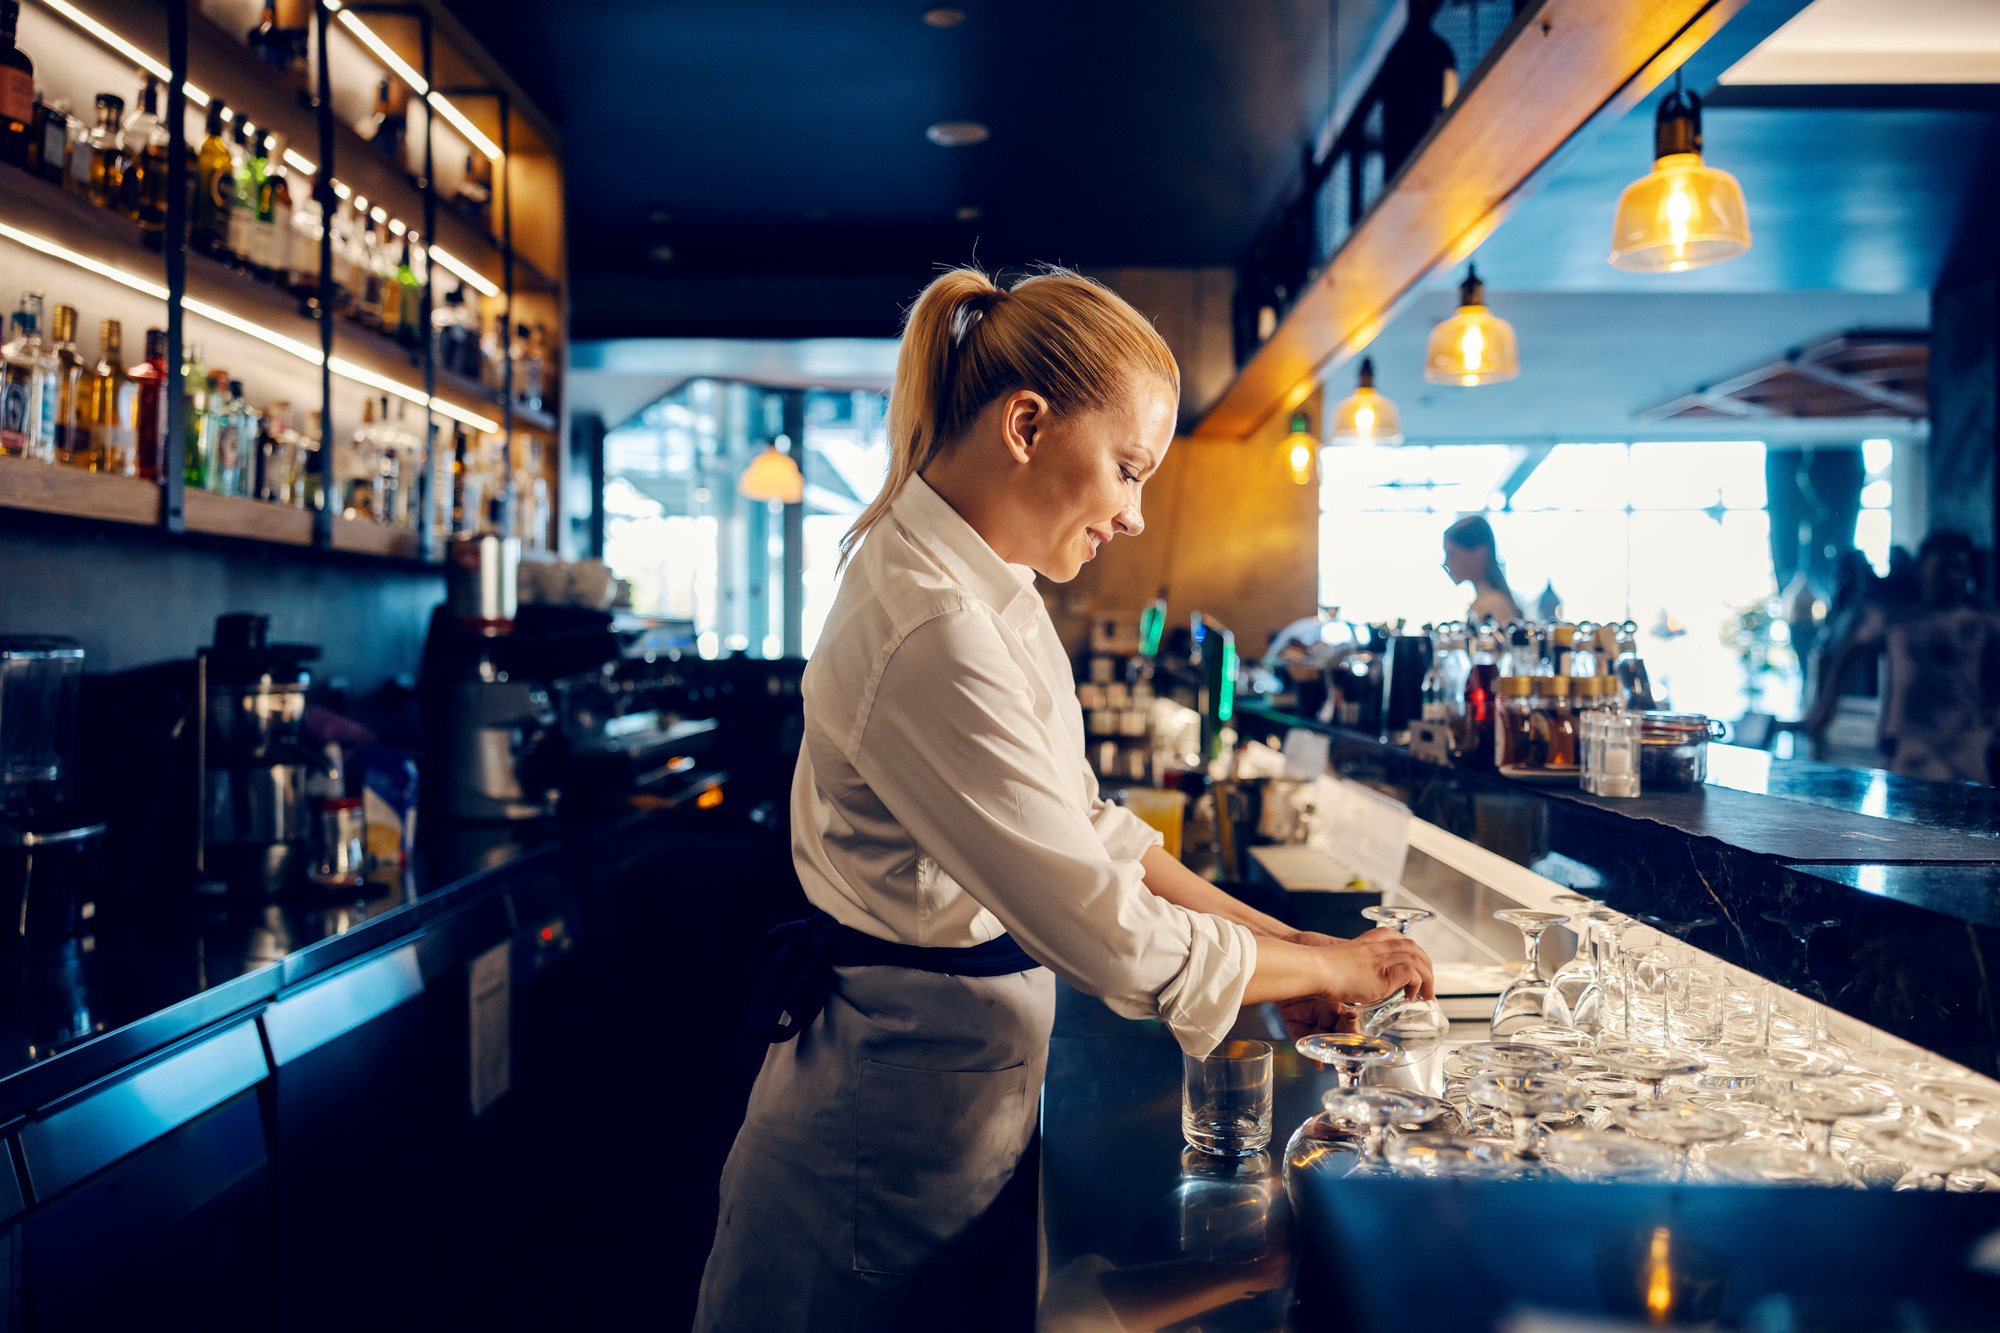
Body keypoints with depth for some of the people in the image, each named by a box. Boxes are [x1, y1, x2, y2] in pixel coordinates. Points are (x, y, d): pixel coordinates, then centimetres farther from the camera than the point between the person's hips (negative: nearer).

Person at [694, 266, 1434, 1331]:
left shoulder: (993, 593, 4)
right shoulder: (927, 638, -28)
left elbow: (1085, 830, 9)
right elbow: (1114, 939, -27)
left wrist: (1276, 939, 2)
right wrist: (1328, 966, -12)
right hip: (899, 1122, -9)